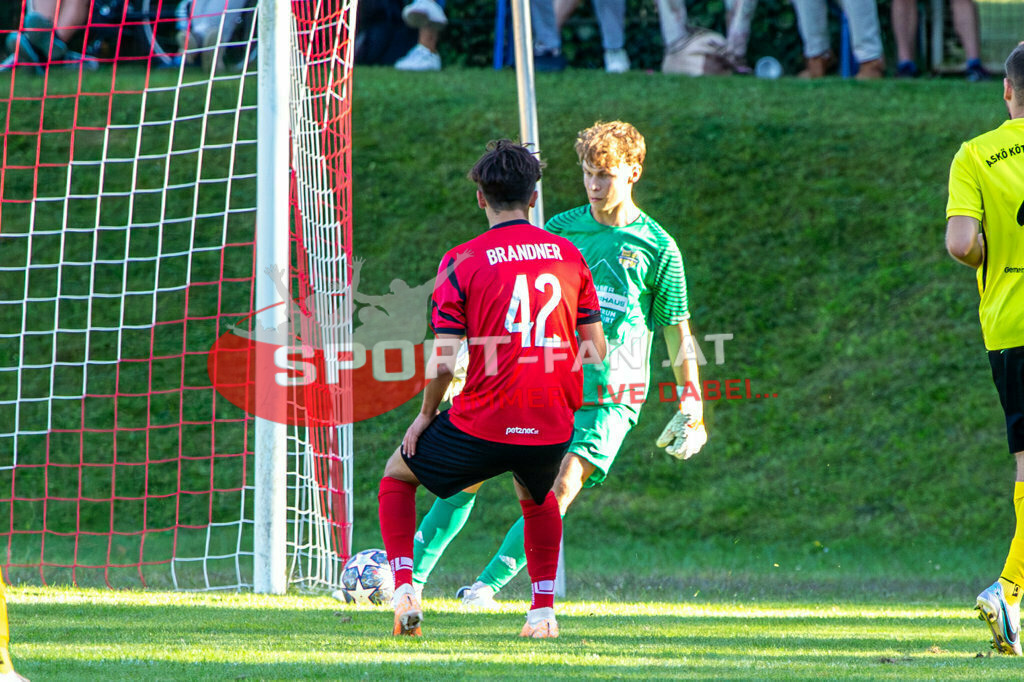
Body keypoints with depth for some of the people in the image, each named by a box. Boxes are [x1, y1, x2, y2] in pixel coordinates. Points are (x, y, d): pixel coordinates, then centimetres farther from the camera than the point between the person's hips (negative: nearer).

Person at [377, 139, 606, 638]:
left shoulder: (462, 261, -6)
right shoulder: (568, 254, 5)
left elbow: (444, 359, -10)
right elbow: (595, 349, 7)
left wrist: (426, 414, 6)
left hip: (484, 426, -3)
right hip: (553, 427, 3)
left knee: (397, 475, 22)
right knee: (536, 498, 36)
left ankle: (404, 590, 6)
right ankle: (543, 610, 25)